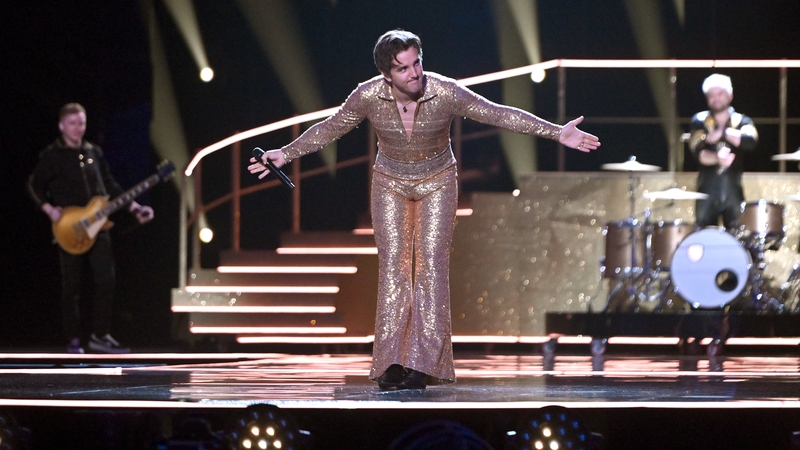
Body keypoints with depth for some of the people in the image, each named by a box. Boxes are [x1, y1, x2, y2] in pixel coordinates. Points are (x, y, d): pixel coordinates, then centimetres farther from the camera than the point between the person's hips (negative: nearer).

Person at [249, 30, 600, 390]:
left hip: (437, 184, -1)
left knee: (431, 263, -12)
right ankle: (392, 364, -10)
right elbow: (328, 129, -4)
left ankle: (423, 366, -15)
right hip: (390, 184, 1)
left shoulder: (446, 93, -25)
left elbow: (499, 115, -19)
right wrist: (286, 154, -2)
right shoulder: (368, 96, -21)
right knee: (393, 264, -9)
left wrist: (557, 133, -21)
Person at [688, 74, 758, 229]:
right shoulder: (700, 121, 6)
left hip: (733, 193, 0)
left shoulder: (742, 121, 7)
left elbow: (750, 141, -15)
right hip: (707, 193, 0)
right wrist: (717, 158, -30)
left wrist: (721, 133, -13)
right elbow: (698, 151, -10)